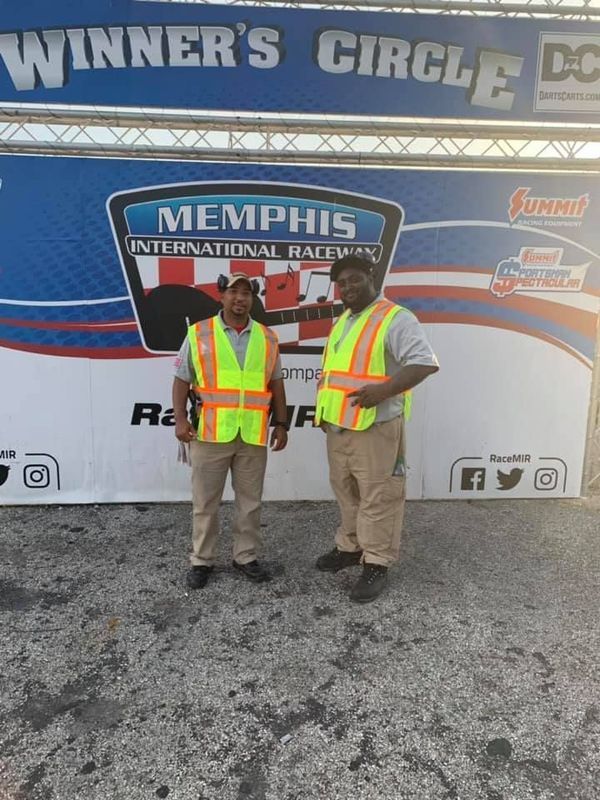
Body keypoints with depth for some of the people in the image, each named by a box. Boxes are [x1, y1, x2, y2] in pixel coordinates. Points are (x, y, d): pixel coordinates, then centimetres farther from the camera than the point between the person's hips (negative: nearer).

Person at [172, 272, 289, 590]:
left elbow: (276, 384, 11)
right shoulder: (198, 334, 0)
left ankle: (246, 556, 27)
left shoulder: (267, 338, 8)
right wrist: (180, 419, -9)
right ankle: (202, 560, 23)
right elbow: (181, 380, 2)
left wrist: (281, 424, 6)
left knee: (250, 501, 12)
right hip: (210, 433, -2)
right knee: (205, 502, 8)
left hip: (253, 436, 2)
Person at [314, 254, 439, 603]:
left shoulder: (396, 319, -11)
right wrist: (324, 408, 18)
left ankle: (377, 564, 12)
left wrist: (384, 390, -28)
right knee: (347, 493, 18)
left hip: (376, 428, -8)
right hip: (338, 426, 8)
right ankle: (350, 547, 34)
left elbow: (426, 362, -20)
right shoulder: (342, 322, 17)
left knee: (378, 498, 1)